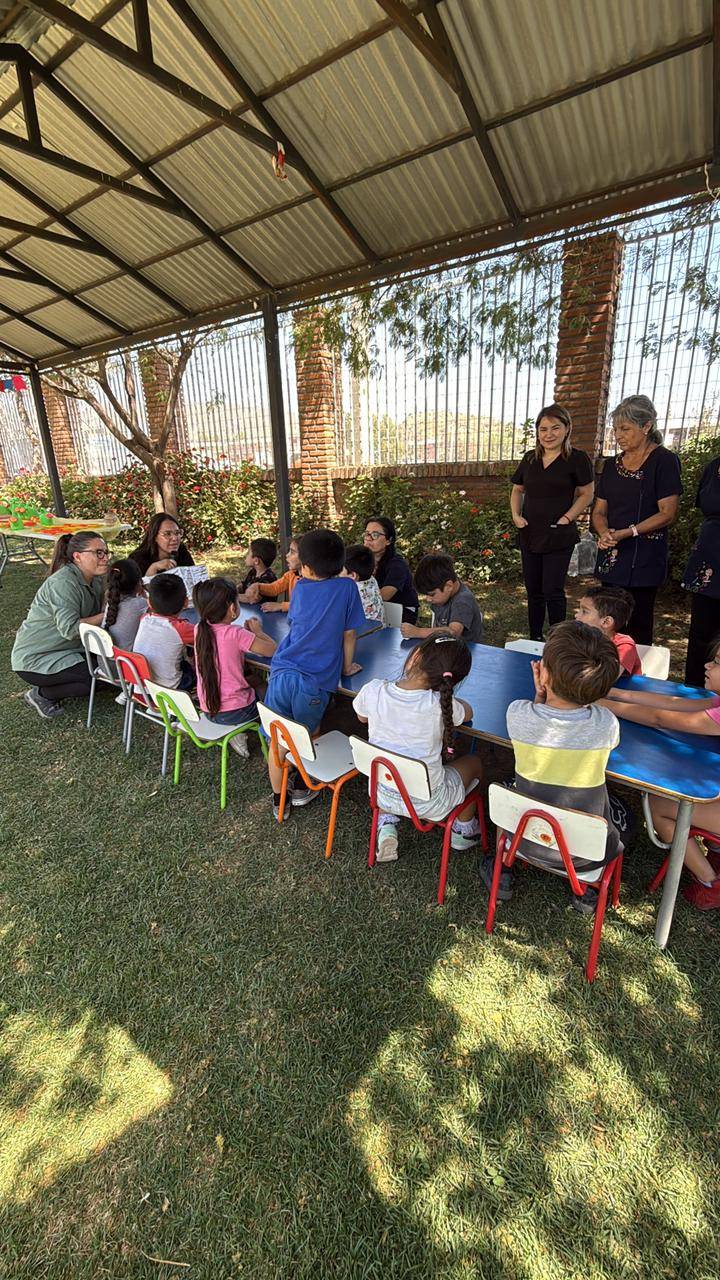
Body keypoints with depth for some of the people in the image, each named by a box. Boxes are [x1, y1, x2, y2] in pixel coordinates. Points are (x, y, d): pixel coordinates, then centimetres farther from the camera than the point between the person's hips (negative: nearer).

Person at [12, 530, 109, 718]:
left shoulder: (96, 579, 3)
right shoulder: (62, 583, -24)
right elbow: (69, 629, -31)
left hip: (64, 649, 9)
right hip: (34, 659, -9)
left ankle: (50, 686, 11)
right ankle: (40, 694, 1)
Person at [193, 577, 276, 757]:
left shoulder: (200, 629, -4)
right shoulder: (236, 634, -22)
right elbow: (271, 649, -17)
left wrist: (246, 632, 3)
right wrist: (257, 631, -1)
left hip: (207, 709, 6)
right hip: (234, 712, -6)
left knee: (253, 681, 32)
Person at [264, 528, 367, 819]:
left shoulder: (300, 588, 9)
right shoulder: (347, 588, 1)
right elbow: (349, 634, 4)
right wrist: (347, 667, 17)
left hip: (282, 673, 2)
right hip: (315, 682, -2)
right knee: (309, 737, 24)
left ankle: (278, 800, 32)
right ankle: (301, 788, 38)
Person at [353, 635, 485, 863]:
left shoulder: (373, 690, -21)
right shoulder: (439, 705, -27)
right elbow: (468, 712, -2)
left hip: (382, 795, 3)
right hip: (428, 804, -2)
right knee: (473, 762, 24)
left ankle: (386, 825, 20)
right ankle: (463, 830, 39)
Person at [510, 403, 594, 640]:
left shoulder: (577, 458, -4)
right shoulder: (530, 458, 9)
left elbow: (586, 494, -2)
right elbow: (517, 490, 19)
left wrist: (567, 518, -13)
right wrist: (516, 516, 3)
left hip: (558, 537, -5)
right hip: (529, 535, 5)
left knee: (553, 590, -6)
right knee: (533, 591, 12)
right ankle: (534, 639, 25)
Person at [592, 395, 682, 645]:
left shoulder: (664, 460, -5)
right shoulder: (613, 464, 12)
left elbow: (667, 513, -11)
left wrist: (626, 533, -19)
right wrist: (604, 533, -9)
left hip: (643, 560, -5)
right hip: (611, 557, 5)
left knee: (638, 626, 0)